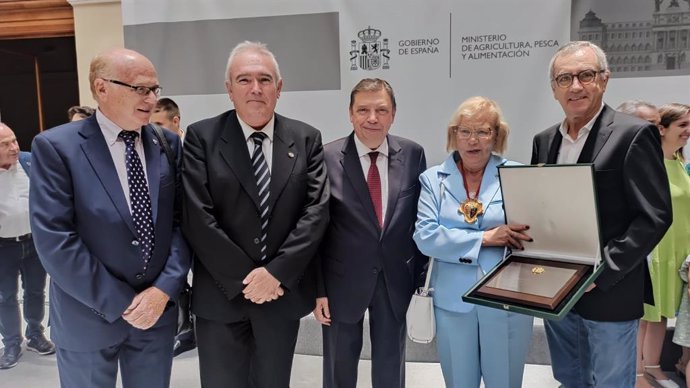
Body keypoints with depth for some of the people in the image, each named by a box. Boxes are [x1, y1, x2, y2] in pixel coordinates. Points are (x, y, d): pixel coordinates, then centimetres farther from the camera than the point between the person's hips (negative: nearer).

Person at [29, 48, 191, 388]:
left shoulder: (168, 144, 1)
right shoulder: (56, 146, -11)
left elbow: (183, 220, 0)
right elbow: (54, 240, -15)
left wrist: (165, 288, -11)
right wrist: (119, 304, -13)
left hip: (158, 307, 3)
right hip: (88, 315, -3)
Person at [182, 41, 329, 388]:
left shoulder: (306, 139, 1)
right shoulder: (202, 137, -4)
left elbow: (316, 211, -5)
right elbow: (197, 218, -11)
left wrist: (276, 272, -13)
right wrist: (245, 278, -12)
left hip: (283, 293, 2)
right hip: (221, 296, -1)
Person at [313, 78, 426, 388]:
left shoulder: (413, 154, -4)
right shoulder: (327, 158, -12)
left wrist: (421, 276, 3)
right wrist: (318, 289, -8)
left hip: (396, 280, 2)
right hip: (342, 281, -1)